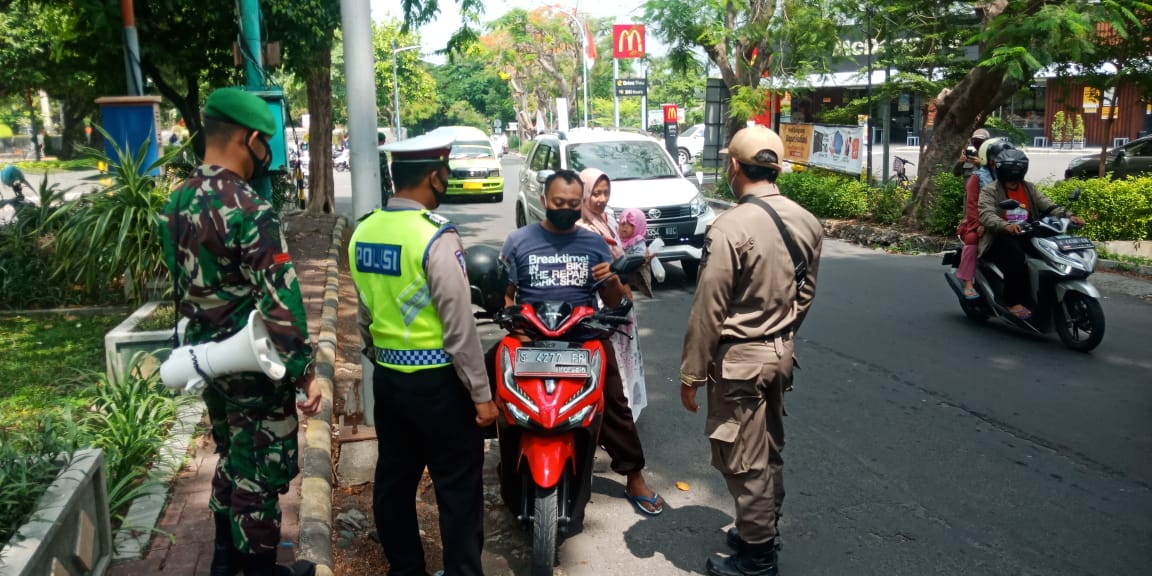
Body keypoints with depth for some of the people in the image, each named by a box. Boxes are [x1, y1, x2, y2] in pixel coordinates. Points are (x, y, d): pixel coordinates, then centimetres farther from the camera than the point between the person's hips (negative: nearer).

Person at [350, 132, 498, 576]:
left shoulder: (363, 233, 3)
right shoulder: (436, 237, -19)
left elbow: (364, 312, 12)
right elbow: (459, 328, -18)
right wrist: (481, 394, -11)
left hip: (386, 376, 8)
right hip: (436, 381, -7)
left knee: (393, 478, 17)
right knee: (457, 487, 4)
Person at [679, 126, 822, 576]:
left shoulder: (731, 227, -22)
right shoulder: (806, 222, 0)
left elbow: (708, 311, -19)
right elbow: (805, 293, 10)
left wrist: (691, 373, -10)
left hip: (740, 358, -8)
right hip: (781, 351, 8)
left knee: (743, 460, 6)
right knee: (768, 450, 21)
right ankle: (762, 532, 36)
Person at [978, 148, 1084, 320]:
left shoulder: (1029, 189, 15)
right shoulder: (989, 191, -5)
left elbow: (1048, 206, 5)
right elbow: (986, 215, -23)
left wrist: (1069, 216, -15)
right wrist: (1006, 226, -42)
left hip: (1026, 237, 6)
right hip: (1001, 239, -6)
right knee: (1016, 255, -36)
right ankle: (1013, 303, -30)